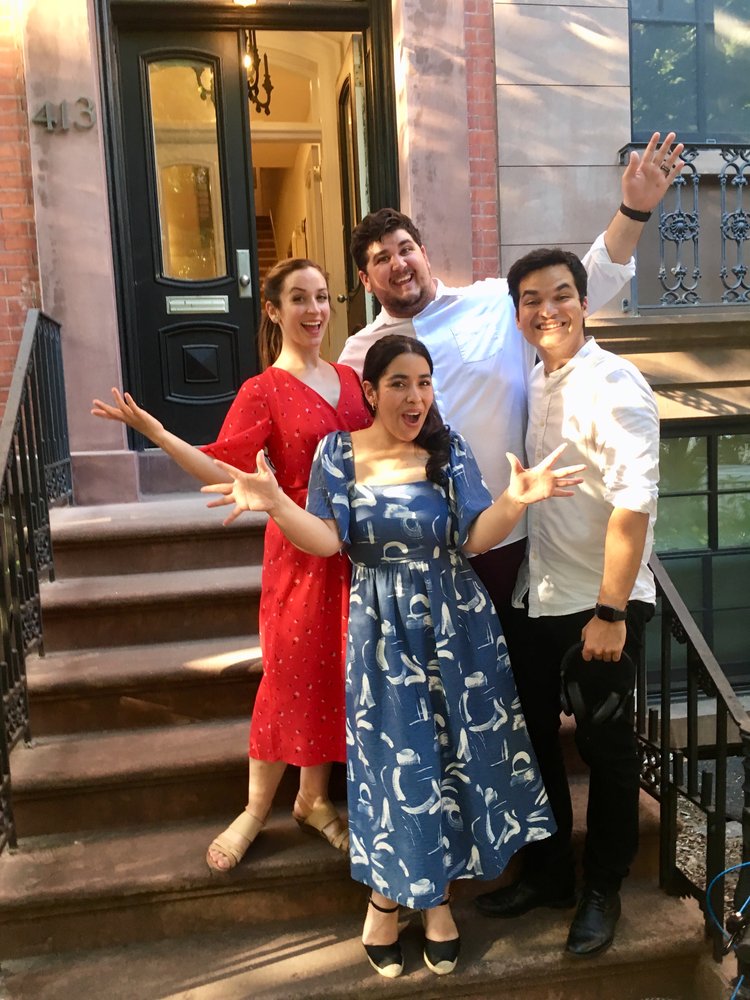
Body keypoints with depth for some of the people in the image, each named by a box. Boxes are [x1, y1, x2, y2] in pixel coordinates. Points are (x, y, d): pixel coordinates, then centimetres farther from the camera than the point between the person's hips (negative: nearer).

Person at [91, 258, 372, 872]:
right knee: (292, 673, 2)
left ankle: (314, 798, 29)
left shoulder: (351, 379, 10)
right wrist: (153, 431, -22)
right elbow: (223, 471, -14)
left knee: (334, 672, 11)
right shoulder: (263, 392, -6)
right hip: (299, 546, -4)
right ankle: (256, 809, 22)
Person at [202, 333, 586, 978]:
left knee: (451, 754, 9)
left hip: (453, 629, 2)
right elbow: (326, 540, -9)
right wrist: (275, 504, -25)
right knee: (393, 760, 5)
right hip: (380, 634, -1)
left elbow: (476, 538, -9)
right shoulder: (339, 452, -1)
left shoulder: (448, 451, 0)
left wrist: (517, 500, -27)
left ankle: (436, 893, 32)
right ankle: (388, 895, 30)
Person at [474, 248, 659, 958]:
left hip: (603, 604, -7)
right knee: (533, 735, 16)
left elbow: (634, 501, -21)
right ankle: (547, 873, 38)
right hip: (541, 598, 7)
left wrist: (610, 612, -21)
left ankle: (602, 890, 33)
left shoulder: (613, 384, -15)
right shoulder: (535, 382, 8)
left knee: (605, 746, 9)